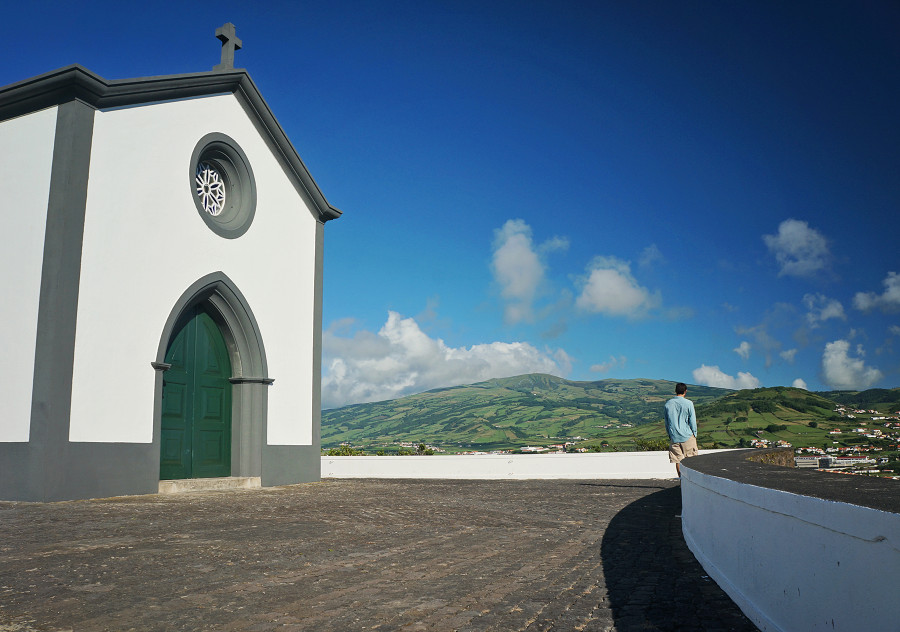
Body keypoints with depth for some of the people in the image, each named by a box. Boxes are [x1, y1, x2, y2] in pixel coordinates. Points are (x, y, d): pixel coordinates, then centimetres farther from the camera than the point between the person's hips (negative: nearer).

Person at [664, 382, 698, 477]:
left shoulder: (668, 404, 3)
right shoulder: (688, 403, -8)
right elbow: (692, 421, -5)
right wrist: (695, 435, 6)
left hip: (674, 436, 3)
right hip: (687, 435, -3)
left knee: (678, 460, 6)